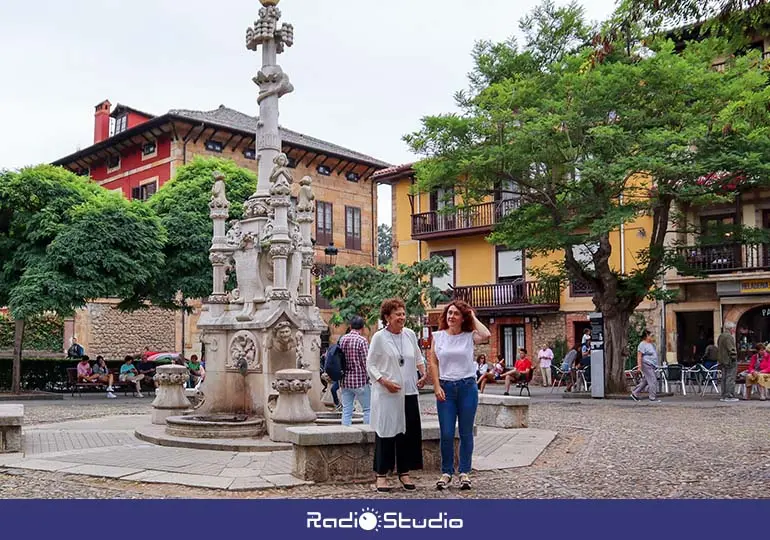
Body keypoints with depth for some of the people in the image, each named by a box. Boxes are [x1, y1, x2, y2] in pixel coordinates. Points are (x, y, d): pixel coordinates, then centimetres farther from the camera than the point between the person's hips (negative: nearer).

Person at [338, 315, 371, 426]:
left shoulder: (342, 339, 5)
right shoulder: (362, 340, -13)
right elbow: (366, 363, -12)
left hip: (345, 381, 6)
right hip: (360, 381, -5)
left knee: (346, 411, 8)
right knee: (368, 409, 5)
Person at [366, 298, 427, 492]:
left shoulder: (410, 335, 8)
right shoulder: (379, 337, -5)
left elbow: (418, 358, 20)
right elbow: (370, 365, -4)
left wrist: (423, 373, 3)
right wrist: (385, 382, -16)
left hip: (409, 392, 5)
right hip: (386, 394, -5)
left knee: (409, 432, 6)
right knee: (386, 432, -1)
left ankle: (404, 472, 19)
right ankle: (381, 475, 9)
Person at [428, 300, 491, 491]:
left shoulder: (470, 336, 0)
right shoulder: (438, 336, 4)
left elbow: (486, 335, -21)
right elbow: (433, 363, 4)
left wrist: (473, 317, -6)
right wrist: (437, 387, -5)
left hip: (467, 386, -1)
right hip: (446, 387, 1)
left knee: (466, 432, 7)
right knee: (446, 434, 2)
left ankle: (464, 472, 17)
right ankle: (446, 472, 14)